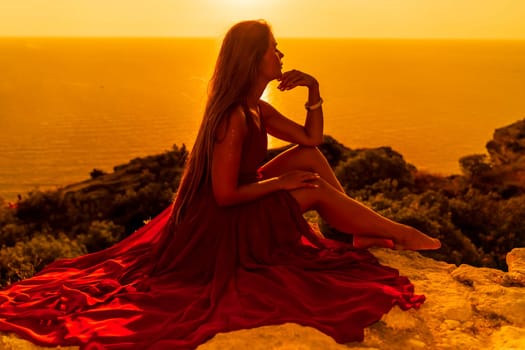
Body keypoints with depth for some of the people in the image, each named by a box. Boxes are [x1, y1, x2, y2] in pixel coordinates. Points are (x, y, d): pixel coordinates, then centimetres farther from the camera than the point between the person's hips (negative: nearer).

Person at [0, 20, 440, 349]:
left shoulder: (257, 109, 4)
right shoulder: (233, 117, -26)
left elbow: (310, 137, 11)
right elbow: (225, 194, -26)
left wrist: (314, 90, -1)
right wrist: (280, 182, -16)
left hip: (240, 205, 10)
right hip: (220, 226, -10)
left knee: (310, 157, 5)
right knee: (315, 191, -9)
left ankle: (365, 232, 9)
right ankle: (400, 234, 8)